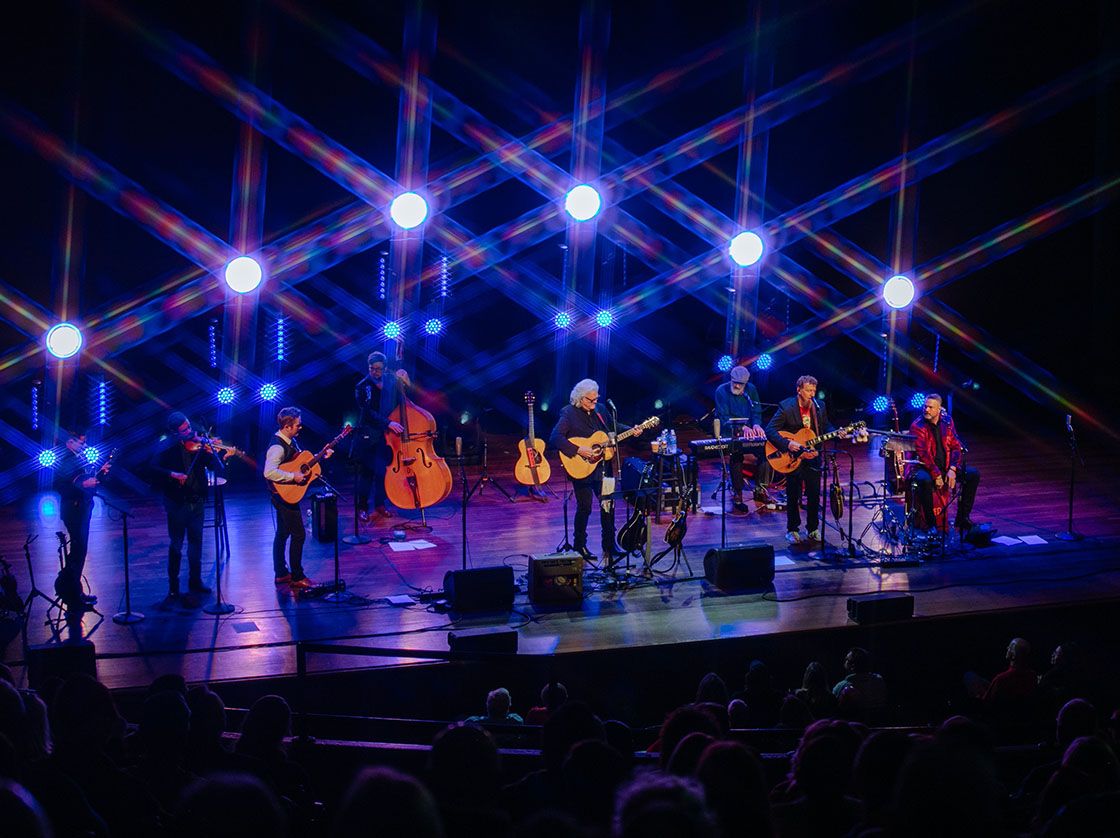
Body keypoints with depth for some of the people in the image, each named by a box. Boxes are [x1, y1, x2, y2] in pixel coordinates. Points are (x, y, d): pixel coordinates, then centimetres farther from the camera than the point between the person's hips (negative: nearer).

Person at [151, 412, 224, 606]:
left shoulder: (199, 444, -2)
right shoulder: (167, 446, -6)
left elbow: (219, 470, -7)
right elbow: (154, 467, -13)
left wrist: (210, 452, -23)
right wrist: (172, 474, -27)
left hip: (196, 501, 2)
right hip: (176, 502, -2)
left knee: (196, 543, 8)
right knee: (176, 544, 1)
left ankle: (195, 583, 22)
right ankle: (173, 588, 9)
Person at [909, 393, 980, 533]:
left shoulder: (947, 421, 4)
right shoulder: (917, 426, -12)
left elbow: (956, 446, 2)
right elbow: (923, 453, -19)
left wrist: (952, 469, -13)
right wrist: (936, 475, -25)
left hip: (946, 467, 5)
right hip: (925, 467, -5)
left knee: (973, 474, -11)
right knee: (924, 480, -39)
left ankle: (962, 519, -4)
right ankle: (930, 522, -23)